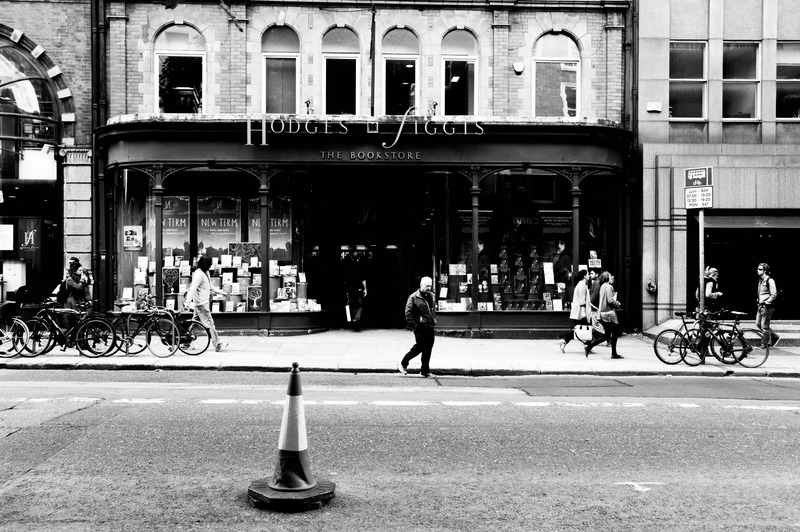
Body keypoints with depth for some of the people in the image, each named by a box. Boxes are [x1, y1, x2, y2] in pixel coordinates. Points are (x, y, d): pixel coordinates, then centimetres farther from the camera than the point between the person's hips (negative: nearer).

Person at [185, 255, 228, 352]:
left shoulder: (205, 273, 13)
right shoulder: (199, 274, -17)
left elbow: (210, 287, 25)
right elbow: (193, 288, -25)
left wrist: (220, 292, 25)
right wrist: (187, 302, -31)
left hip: (204, 302, 10)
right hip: (201, 303, -10)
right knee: (210, 324, -7)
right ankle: (218, 345, -5)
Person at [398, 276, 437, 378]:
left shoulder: (431, 296, 14)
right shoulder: (413, 297, -7)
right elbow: (408, 312, -10)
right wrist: (413, 325, -13)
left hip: (430, 327, 7)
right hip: (420, 326, -7)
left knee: (428, 349, 7)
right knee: (420, 346, -7)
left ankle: (425, 371, 14)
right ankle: (403, 364, 10)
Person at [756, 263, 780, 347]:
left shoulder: (769, 280, -14)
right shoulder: (760, 280, 13)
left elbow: (774, 294, -18)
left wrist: (767, 302, -18)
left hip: (767, 306, -9)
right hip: (760, 306, 9)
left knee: (764, 326, -3)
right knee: (758, 324, 11)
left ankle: (767, 344, 10)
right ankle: (775, 337, 24)